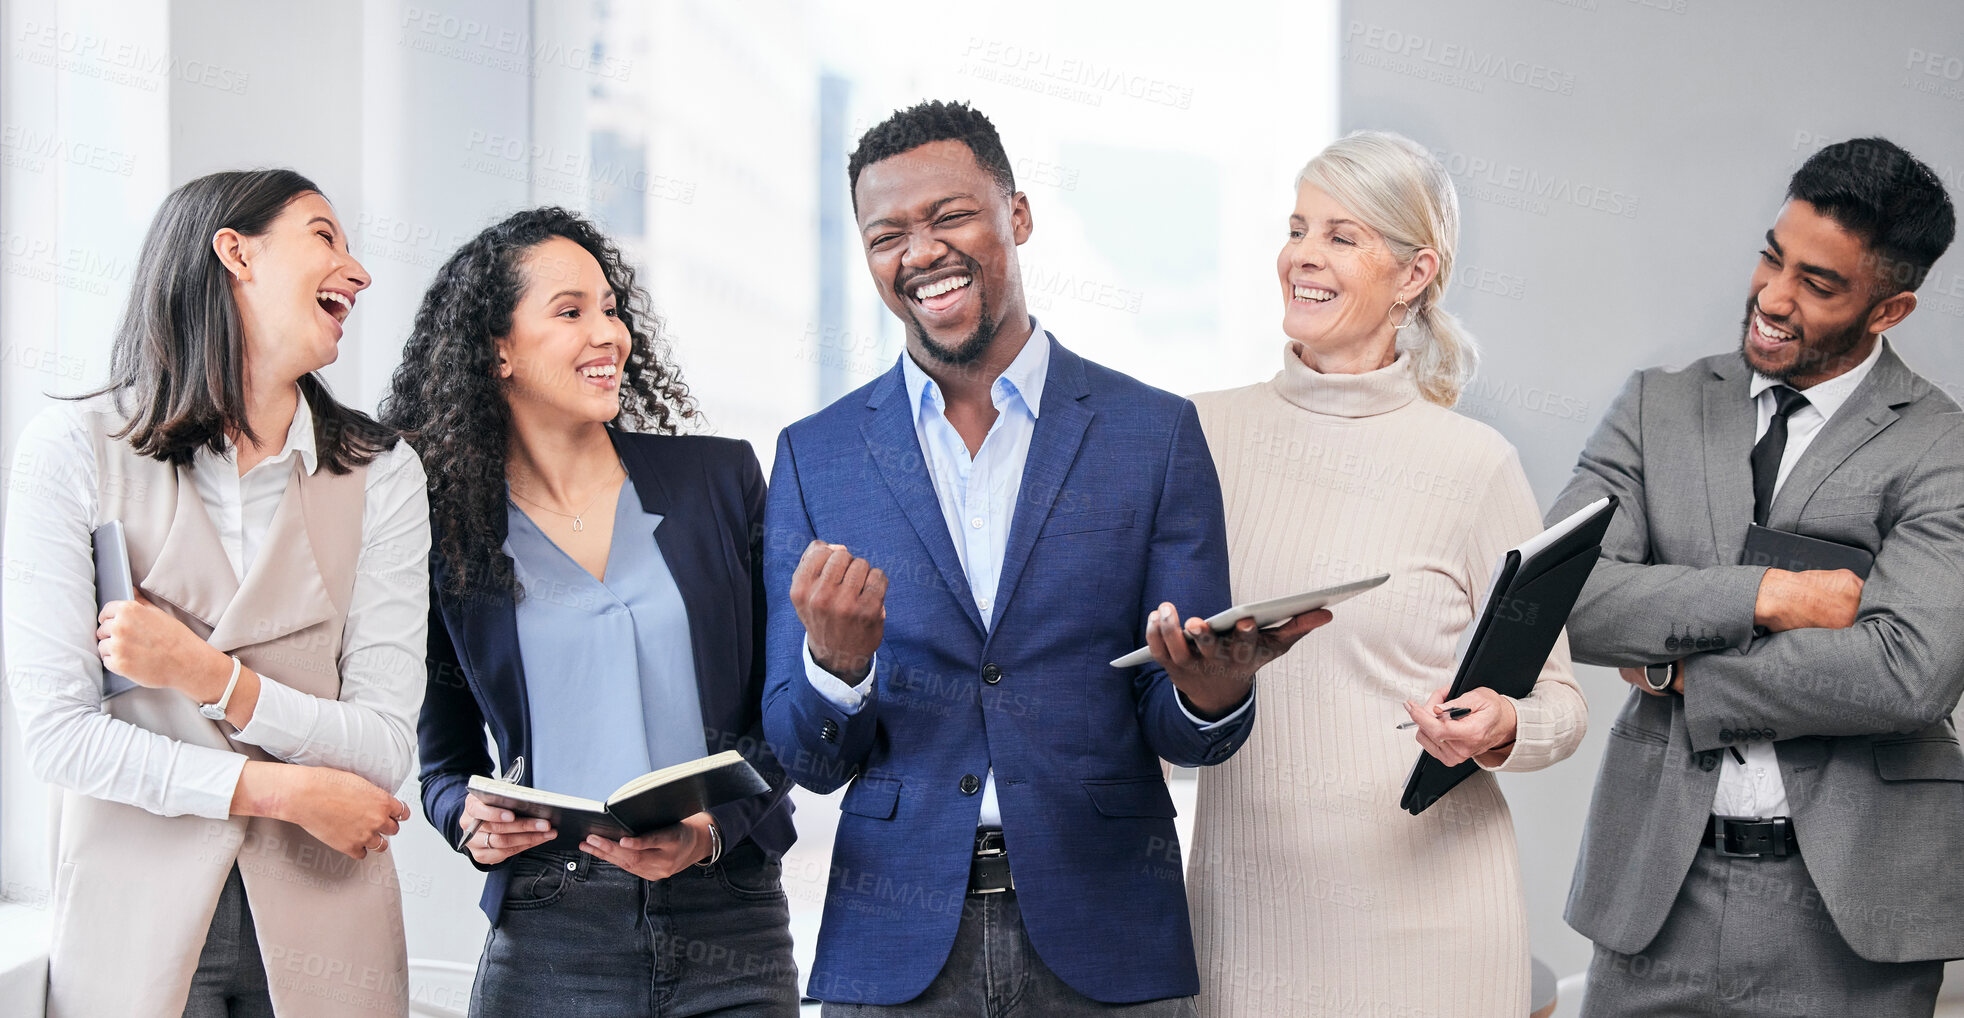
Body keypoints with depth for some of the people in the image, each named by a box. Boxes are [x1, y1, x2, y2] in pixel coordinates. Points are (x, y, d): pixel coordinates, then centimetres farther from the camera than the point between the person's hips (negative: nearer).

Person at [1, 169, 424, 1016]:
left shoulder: (380, 475, 2)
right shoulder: (75, 449, -4)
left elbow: (384, 750, -5)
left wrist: (209, 677, -18)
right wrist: (274, 789, -13)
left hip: (322, 913, 2)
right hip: (138, 916, -2)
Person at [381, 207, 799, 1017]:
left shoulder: (721, 478, 5)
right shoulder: (447, 531, 5)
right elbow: (445, 758, 13)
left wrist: (714, 827, -12)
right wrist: (471, 821, -9)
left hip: (729, 923, 1)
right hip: (548, 942, 0)